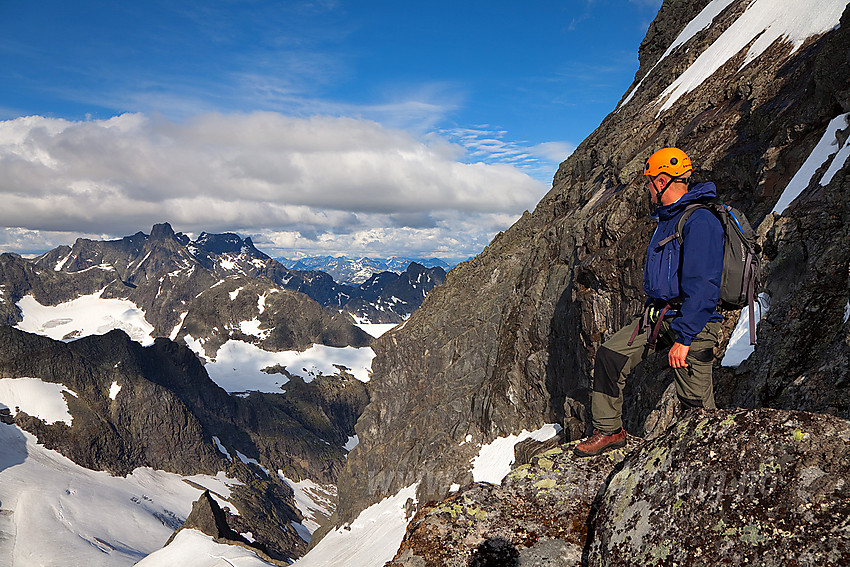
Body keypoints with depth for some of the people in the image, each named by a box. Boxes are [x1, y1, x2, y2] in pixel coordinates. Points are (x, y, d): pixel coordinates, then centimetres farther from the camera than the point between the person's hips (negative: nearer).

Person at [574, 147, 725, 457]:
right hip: (658, 315, 9)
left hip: (692, 322, -9)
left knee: (696, 403, -2)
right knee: (610, 354, -2)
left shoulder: (700, 221, -17)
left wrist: (683, 338, -26)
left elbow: (702, 287, -24)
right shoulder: (668, 218, 16)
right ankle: (608, 431, 8)